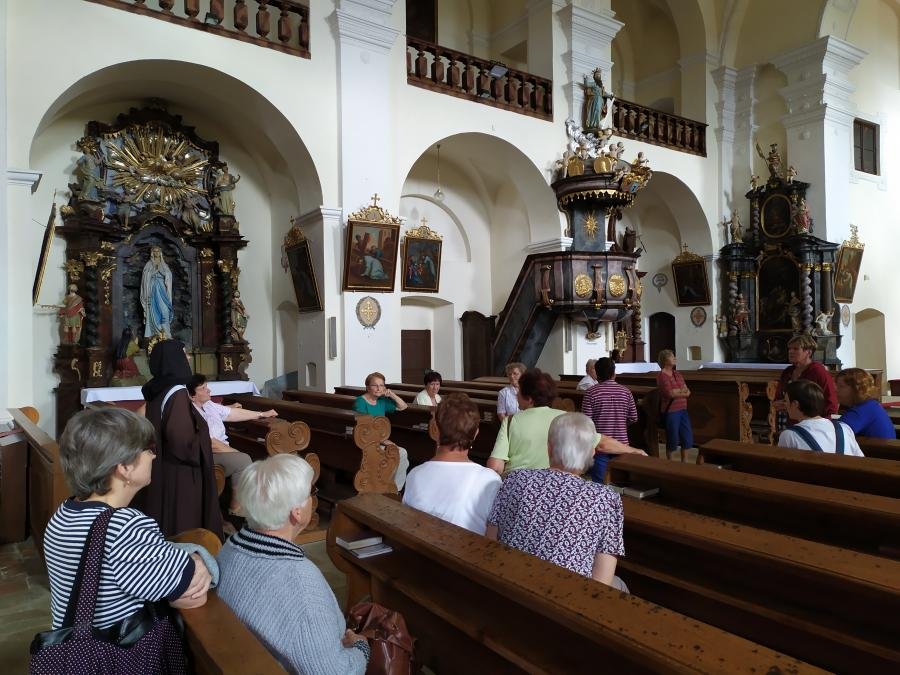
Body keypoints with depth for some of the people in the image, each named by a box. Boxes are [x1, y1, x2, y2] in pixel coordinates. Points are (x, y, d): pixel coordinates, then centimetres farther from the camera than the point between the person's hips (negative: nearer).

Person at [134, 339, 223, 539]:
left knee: (165, 520, 18)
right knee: (182, 527, 2)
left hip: (162, 469, 9)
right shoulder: (178, 394, -22)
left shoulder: (158, 391, 4)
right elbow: (181, 440, -28)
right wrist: (204, 443, -11)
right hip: (179, 475, -9)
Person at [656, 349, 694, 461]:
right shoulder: (661, 376, -10)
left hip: (682, 409, 7)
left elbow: (688, 392, 5)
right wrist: (682, 391, -6)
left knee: (687, 436, 11)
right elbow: (670, 394, -19)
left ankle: (684, 462, 26)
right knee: (672, 438, 2)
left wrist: (677, 391, -14)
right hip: (670, 411, -7)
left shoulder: (677, 374, 12)